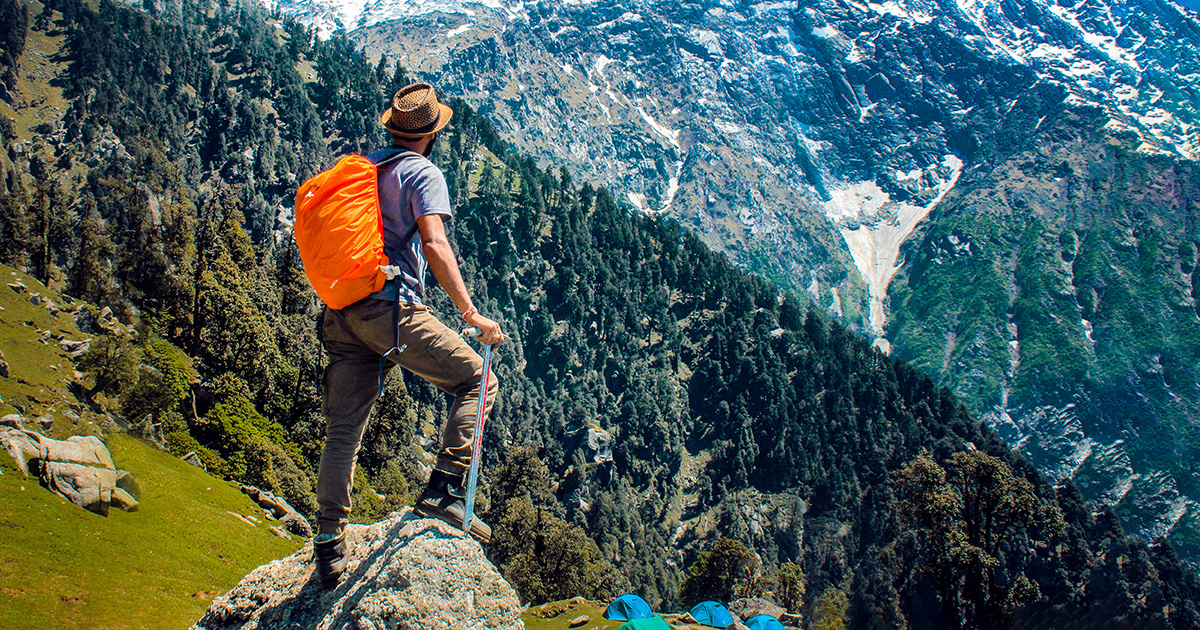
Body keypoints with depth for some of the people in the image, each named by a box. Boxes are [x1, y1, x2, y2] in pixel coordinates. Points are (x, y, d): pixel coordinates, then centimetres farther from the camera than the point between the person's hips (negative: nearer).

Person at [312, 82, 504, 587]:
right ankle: (443, 491, -4)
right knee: (476, 379, 5)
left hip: (341, 312, 7)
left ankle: (329, 544, 14)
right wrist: (471, 313, -19)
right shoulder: (423, 173, -2)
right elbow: (435, 244, -16)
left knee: (344, 427, 11)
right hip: (391, 308, -7)